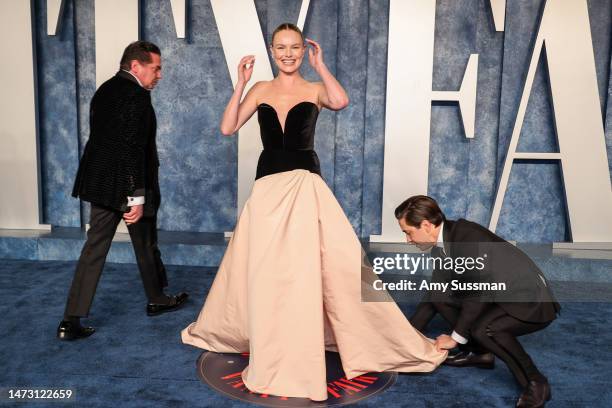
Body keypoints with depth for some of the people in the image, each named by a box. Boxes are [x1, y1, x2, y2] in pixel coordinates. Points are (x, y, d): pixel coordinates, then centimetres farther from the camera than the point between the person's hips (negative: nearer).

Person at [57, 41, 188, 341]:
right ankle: (156, 300, 33)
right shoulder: (137, 94, -16)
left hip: (100, 184, 8)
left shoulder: (104, 90, 13)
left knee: (94, 248, 8)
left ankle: (71, 321, 7)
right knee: (146, 246, 13)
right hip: (126, 186, -8)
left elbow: (102, 138, 16)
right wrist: (137, 196, -22)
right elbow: (133, 148, -23)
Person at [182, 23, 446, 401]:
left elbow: (341, 102, -19)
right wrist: (241, 84, -2)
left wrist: (320, 66, -10)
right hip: (268, 187, 2)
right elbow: (228, 128, 2)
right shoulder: (261, 90, 11)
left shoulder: (315, 89, 4)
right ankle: (274, 359, 27)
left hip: (305, 186, -2)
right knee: (264, 272, 7)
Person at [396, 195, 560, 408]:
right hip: (501, 296, 9)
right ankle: (479, 351, 15)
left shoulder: (467, 235, -27)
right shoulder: (441, 247, -1)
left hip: (534, 304, -8)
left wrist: (456, 337, -18)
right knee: (440, 296, 1)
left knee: (483, 327, -33)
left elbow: (480, 290, -28)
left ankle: (535, 384, -12)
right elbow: (434, 294, 8)